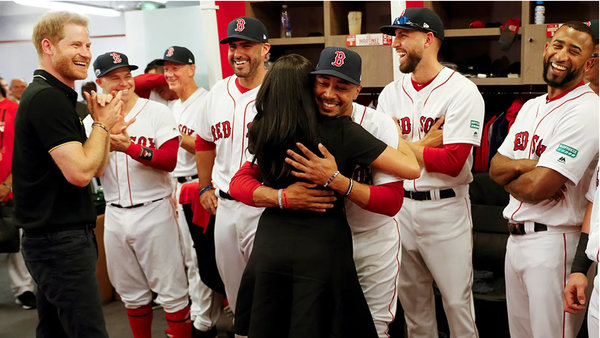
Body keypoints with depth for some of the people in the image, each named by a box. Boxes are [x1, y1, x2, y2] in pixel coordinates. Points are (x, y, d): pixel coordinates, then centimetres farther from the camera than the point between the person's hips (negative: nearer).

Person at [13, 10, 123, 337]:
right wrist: (103, 123, -9)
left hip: (54, 238, 10)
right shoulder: (46, 97, -16)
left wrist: (101, 119, 1)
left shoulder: (56, 96, 16)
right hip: (60, 241, -10)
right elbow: (80, 172, -23)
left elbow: (97, 167, 15)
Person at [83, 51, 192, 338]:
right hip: (115, 215, 4)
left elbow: (169, 161, -14)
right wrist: (105, 135, -16)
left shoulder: (156, 112, -4)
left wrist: (130, 147, -25)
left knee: (171, 292, 0)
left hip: (154, 211, -4)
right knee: (132, 294, 17)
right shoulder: (92, 122, 7)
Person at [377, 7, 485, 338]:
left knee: (457, 301, 2)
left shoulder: (462, 91, -11)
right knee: (411, 298, 18)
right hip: (401, 206, 6)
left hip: (445, 209, -5)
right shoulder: (391, 93, 7)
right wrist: (426, 143, -14)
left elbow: (452, 162, -20)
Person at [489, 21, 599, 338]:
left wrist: (509, 174, -2)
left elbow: (537, 188, -22)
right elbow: (495, 168, 6)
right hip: (515, 238, 8)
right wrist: (530, 164, -14)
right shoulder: (531, 107, 12)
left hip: (552, 242, -8)